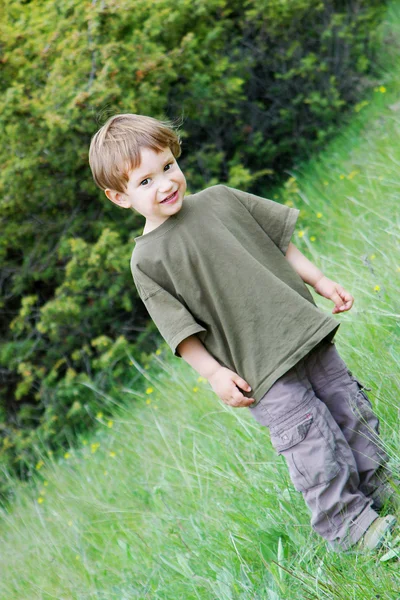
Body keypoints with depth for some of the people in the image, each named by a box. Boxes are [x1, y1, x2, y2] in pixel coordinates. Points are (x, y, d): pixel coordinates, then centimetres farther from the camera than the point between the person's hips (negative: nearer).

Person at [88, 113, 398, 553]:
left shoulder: (220, 200, 5)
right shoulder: (147, 261, -8)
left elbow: (279, 240, 14)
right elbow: (179, 328, -8)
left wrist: (320, 281, 13)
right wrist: (214, 373, -13)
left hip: (303, 327, 5)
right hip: (259, 368, -5)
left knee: (348, 405, 12)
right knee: (308, 432, -8)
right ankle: (344, 524, 8)